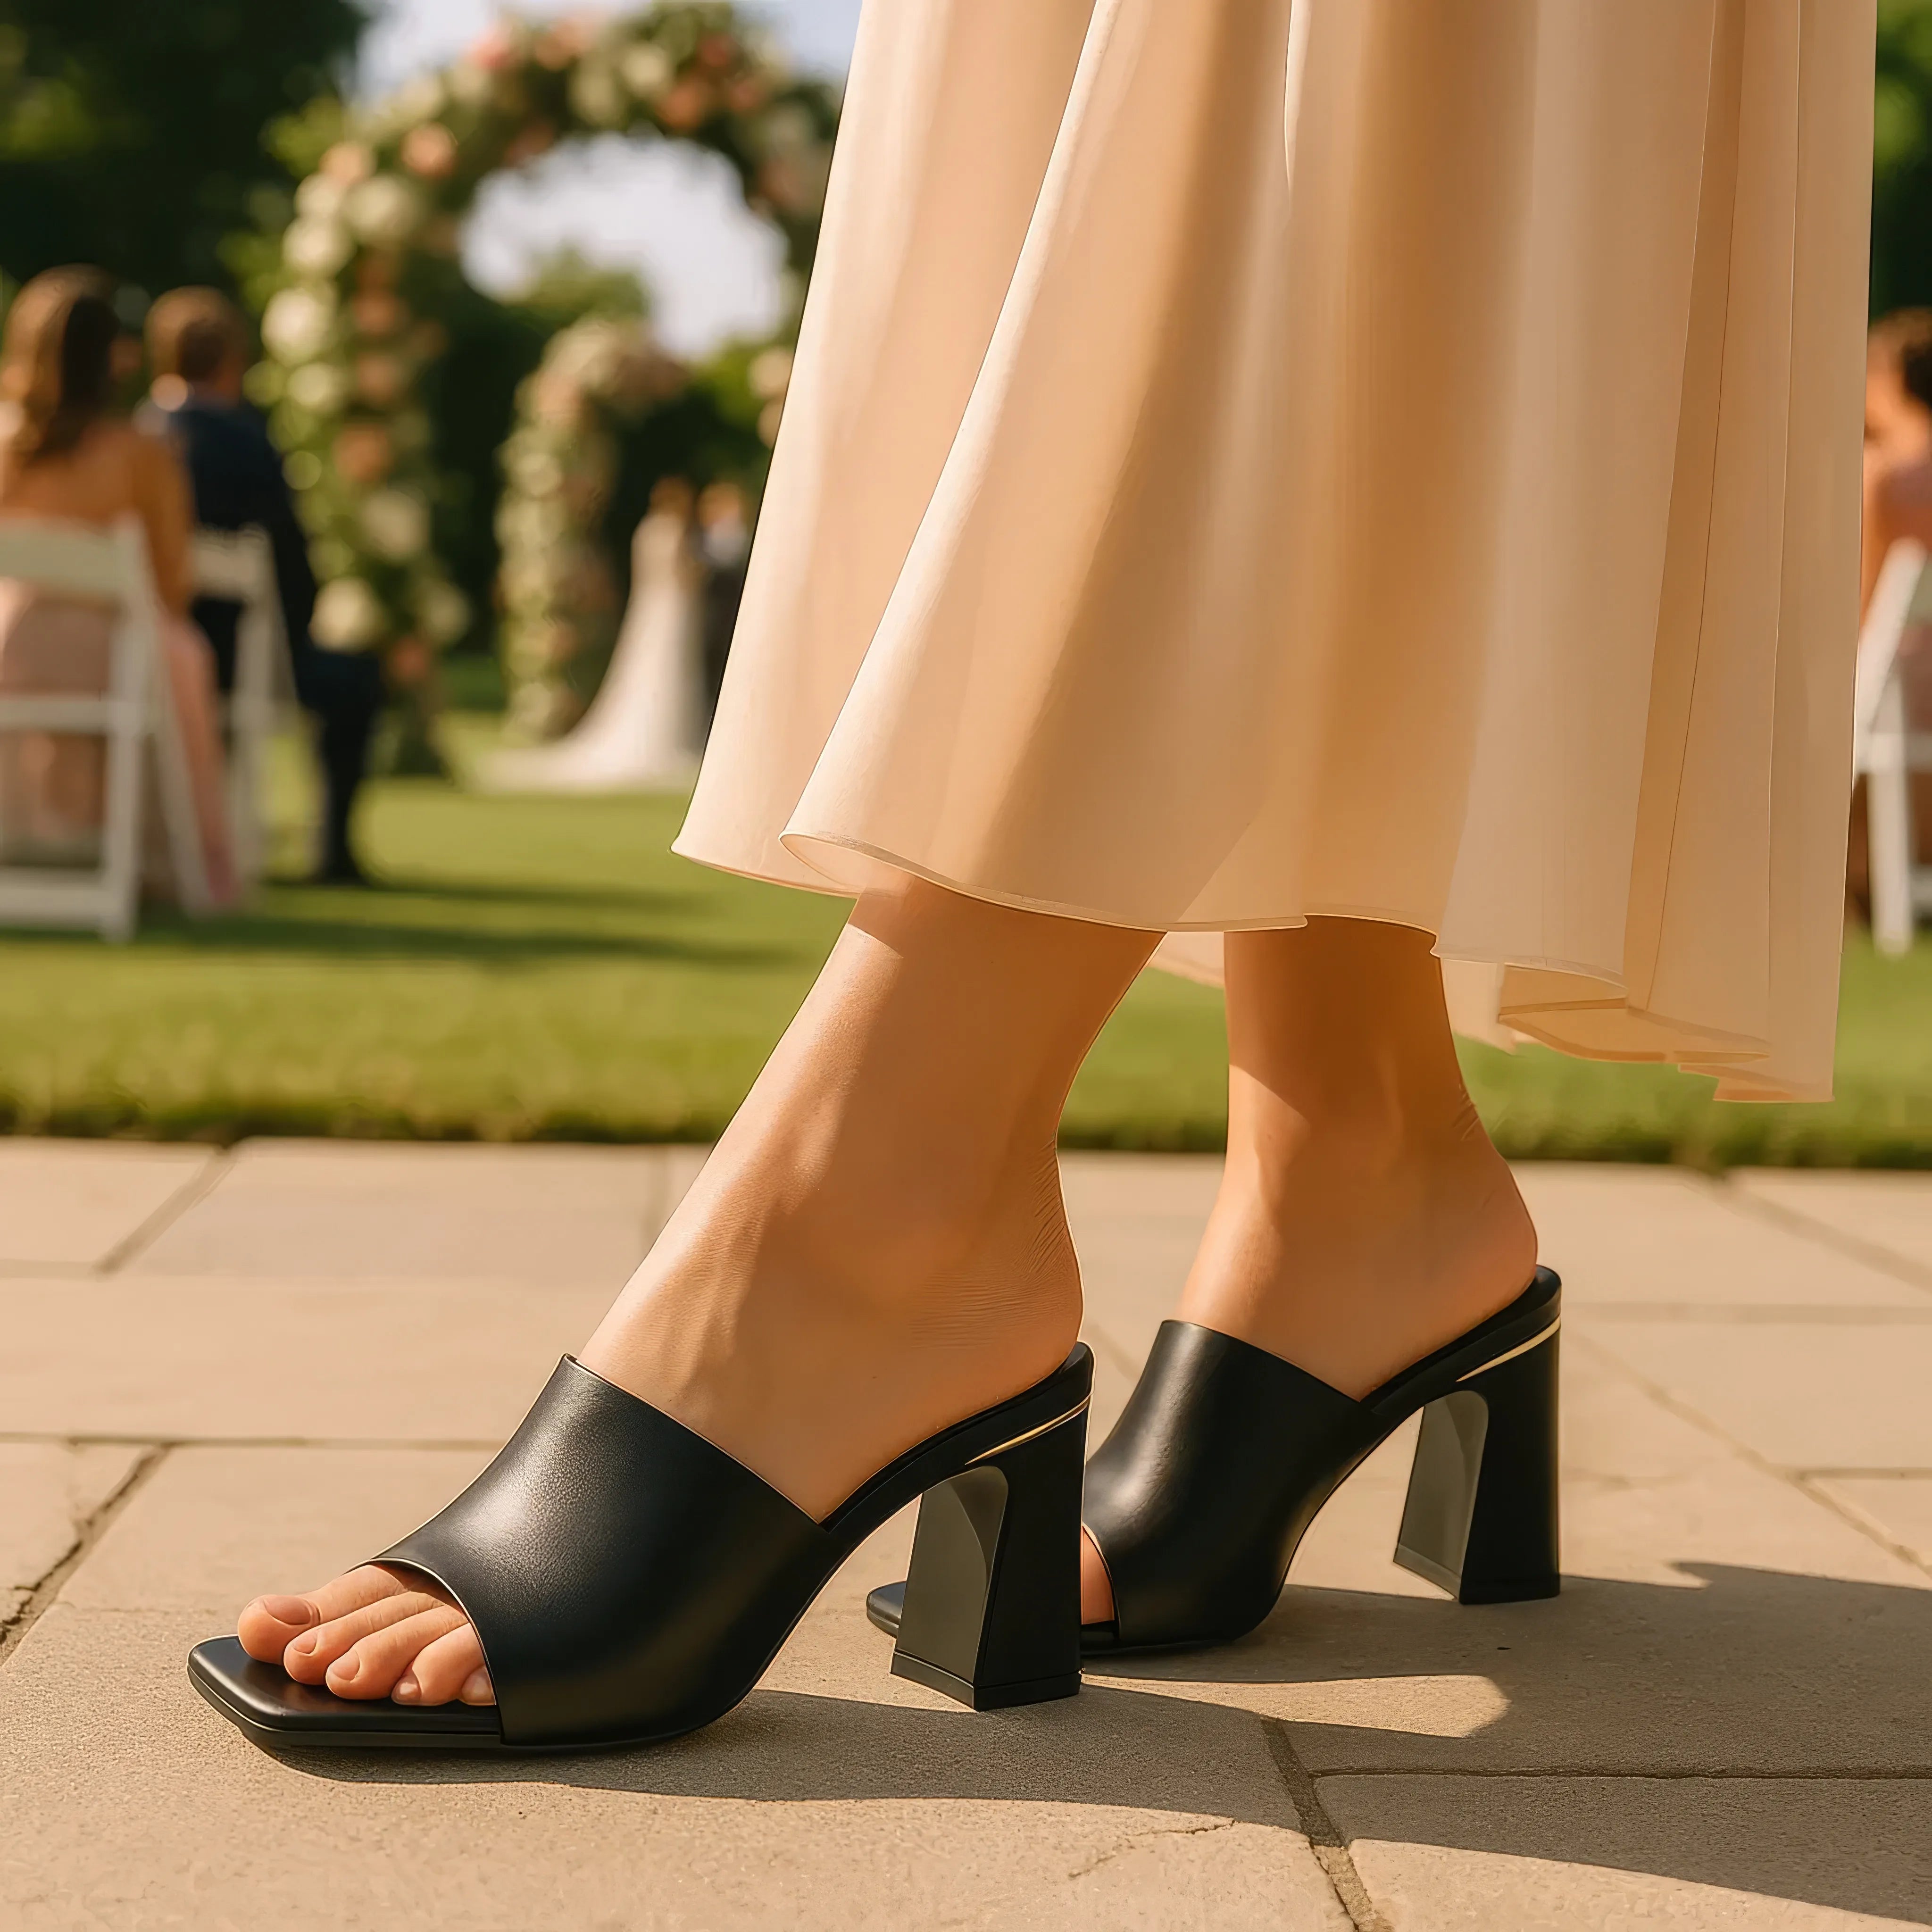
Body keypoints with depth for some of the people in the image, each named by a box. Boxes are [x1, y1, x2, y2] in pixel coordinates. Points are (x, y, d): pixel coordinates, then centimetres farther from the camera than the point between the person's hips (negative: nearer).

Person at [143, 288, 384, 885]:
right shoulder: (241, 438, -15)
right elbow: (290, 556, -12)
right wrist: (295, 635, 8)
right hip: (231, 656, -6)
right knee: (355, 677, 21)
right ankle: (335, 849, 17)